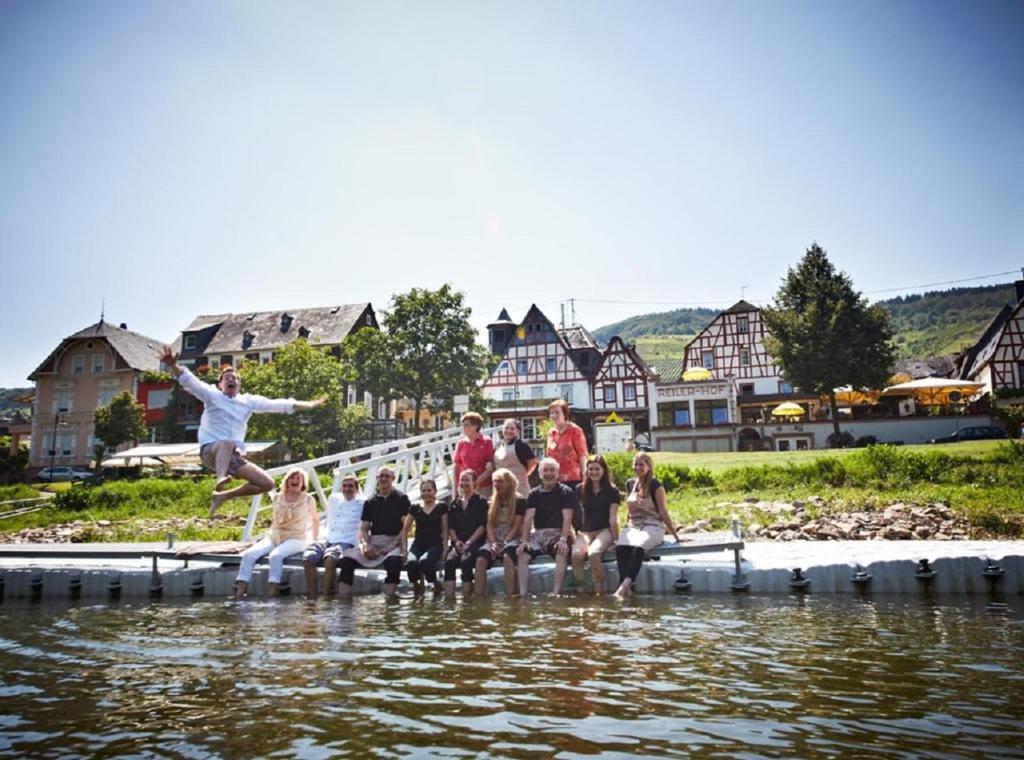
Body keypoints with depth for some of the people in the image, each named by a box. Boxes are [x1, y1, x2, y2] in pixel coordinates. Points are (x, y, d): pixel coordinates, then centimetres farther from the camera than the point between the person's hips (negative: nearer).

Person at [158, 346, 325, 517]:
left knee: (267, 483, -3)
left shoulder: (248, 401, 15)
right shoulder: (211, 395, 4)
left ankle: (222, 496, 10)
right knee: (227, 443, -39)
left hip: (234, 456, 5)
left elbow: (277, 404, 18)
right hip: (211, 450, -5)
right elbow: (190, 381, -11)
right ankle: (220, 480, -58)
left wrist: (310, 405, 19)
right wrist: (173, 365, -32)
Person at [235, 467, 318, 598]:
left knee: (276, 556, -37)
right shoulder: (277, 498, 10)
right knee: (249, 554, -23)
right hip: (273, 537, 4)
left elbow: (315, 520, 12)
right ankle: (238, 595, -28)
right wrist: (269, 535, 16)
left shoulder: (308, 499, 1)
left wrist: (315, 541, 12)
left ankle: (270, 597, -36)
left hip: (295, 539, -4)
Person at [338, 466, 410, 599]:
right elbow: (363, 528, 13)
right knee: (347, 558, -19)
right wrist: (365, 544, -8)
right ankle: (343, 596, -15)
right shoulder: (370, 502, 17)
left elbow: (405, 525, -2)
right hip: (373, 540, 4)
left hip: (393, 541, -4)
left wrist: (402, 546, -16)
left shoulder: (401, 499, 6)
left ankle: (389, 597, -29)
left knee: (394, 560, -36)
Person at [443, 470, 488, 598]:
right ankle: (449, 597, -34)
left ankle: (466, 596, -28)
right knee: (450, 560, -29)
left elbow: (482, 526, -3)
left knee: (465, 560, -34)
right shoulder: (455, 504, 20)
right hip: (458, 542, 3)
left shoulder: (481, 501, 7)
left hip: (475, 541, -3)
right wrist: (456, 541, -5)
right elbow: (450, 526, 15)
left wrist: (469, 542, -13)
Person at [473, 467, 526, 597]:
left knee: (507, 556, -39)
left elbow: (516, 527, -5)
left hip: (511, 539, -4)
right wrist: (493, 543, -7)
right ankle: (478, 596, -32)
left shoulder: (519, 501, 2)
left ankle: (510, 595, -41)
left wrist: (503, 544, -14)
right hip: (494, 539, 4)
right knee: (481, 558, -29)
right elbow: (489, 525, 10)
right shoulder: (492, 502, 18)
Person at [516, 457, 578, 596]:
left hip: (558, 532, -3)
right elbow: (528, 518, 3)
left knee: (562, 554, -33)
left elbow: (567, 518, -8)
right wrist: (524, 540, -11)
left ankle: (556, 593, -34)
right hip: (538, 533, 3)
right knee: (522, 555, -22)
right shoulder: (534, 494, 12)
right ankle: (522, 594, -22)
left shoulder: (566, 492, 2)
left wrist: (563, 539, -23)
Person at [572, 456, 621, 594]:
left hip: (604, 531, -3)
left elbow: (613, 518, 0)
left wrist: (615, 539, -4)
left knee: (593, 553, -34)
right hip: (585, 531, 3)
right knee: (576, 554, -30)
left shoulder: (612, 491, 3)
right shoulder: (580, 489, 12)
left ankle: (600, 592, -23)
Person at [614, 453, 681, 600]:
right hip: (633, 526, 4)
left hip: (653, 526, -4)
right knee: (620, 547, -31)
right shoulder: (630, 484, 14)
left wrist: (675, 535, -4)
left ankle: (625, 585, -42)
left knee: (638, 547, -37)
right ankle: (626, 588, -34)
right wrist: (625, 530, 21)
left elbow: (663, 512, -2)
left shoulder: (655, 486, -2)